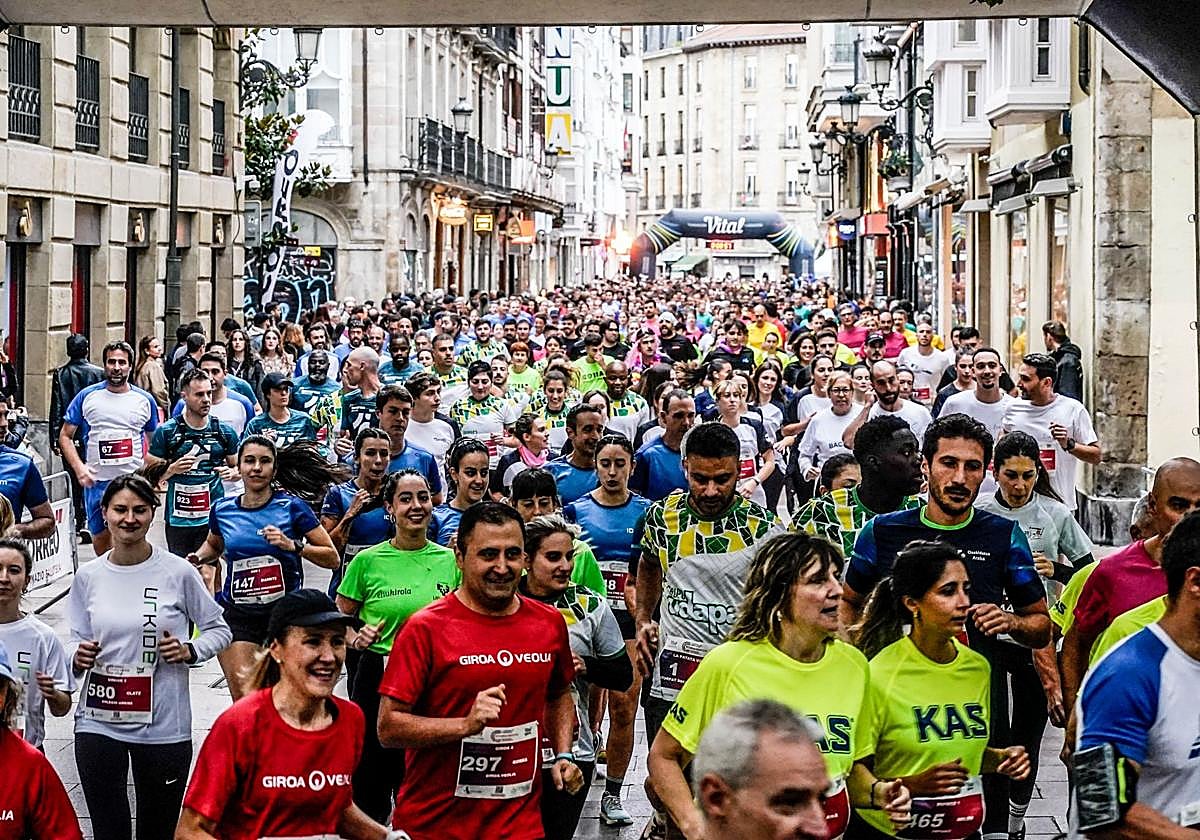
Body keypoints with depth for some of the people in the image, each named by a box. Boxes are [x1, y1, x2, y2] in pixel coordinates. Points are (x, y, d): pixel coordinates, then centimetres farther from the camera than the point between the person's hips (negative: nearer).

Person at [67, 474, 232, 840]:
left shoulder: (178, 572, -4)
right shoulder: (87, 576, 3)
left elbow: (218, 630, 6)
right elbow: (76, 640, 10)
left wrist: (190, 651, -12)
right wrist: (79, 656, -12)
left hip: (163, 725, -1)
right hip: (98, 722, 1)